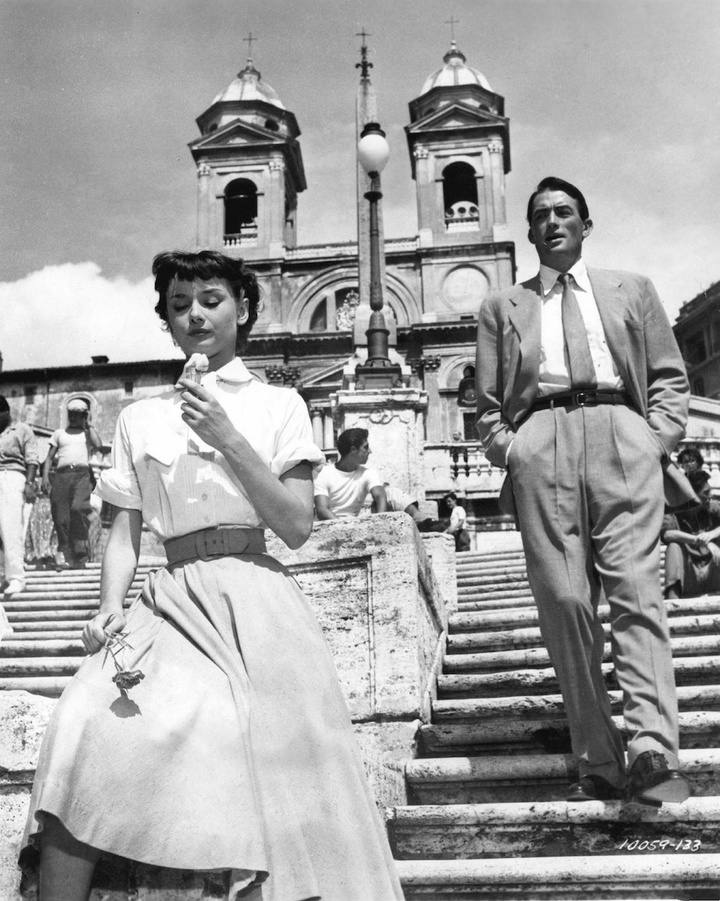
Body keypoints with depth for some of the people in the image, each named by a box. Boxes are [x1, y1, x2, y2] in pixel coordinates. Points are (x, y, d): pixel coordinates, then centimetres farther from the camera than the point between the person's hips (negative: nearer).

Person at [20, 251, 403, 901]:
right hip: (172, 600, 2)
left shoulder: (277, 406, 8)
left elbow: (297, 526, -1)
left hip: (254, 600, -1)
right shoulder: (140, 418, 15)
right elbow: (124, 533, 14)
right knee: (84, 728, -23)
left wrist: (229, 440, -9)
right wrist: (111, 605, -5)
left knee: (268, 772, -17)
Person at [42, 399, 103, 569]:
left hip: (82, 474, -3)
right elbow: (49, 457, 18)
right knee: (60, 517, -7)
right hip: (61, 474, 3)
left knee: (78, 507, -27)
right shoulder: (59, 433, 25)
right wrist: (45, 477, 2)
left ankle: (80, 555, -22)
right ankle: (65, 556, 0)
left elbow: (98, 445, -2)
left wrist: (88, 425, 10)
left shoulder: (88, 433, 21)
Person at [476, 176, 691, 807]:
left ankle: (653, 751, -19)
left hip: (622, 434, 0)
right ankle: (599, 765, -2)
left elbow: (669, 376, 16)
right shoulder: (502, 307, 23)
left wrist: (660, 438, 0)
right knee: (563, 602, -6)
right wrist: (508, 451, 2)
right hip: (540, 444, 1)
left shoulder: (632, 290, 23)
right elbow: (488, 401, 18)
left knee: (637, 589, -14)